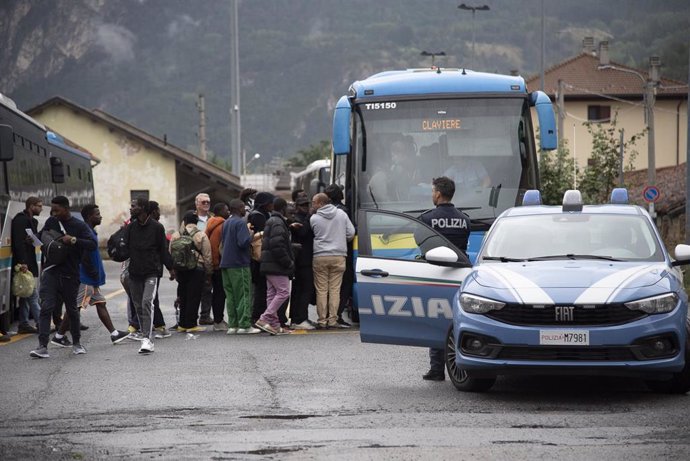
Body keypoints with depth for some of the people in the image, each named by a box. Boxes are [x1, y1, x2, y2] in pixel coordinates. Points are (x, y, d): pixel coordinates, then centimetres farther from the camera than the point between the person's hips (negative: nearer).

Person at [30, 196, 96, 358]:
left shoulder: (79, 226, -4)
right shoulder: (51, 222, 6)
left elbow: (93, 245, -12)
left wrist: (74, 240, -24)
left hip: (70, 274, -1)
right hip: (51, 271, 1)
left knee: (72, 309, 13)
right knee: (46, 307, -12)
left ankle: (76, 343, 31)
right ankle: (42, 347, -17)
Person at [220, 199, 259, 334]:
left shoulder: (226, 223, 15)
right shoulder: (240, 223, -13)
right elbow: (243, 242, -23)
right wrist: (251, 235, -4)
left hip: (225, 263, 8)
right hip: (239, 264, -8)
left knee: (230, 295, 9)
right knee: (244, 294, -4)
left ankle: (232, 325, 9)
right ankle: (244, 325, -6)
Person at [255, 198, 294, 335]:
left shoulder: (270, 222, 19)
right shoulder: (278, 223, -13)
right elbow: (277, 246, -22)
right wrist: (288, 262, -16)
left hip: (269, 265, 11)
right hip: (277, 266, -11)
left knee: (272, 293, 10)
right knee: (283, 292, -10)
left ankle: (274, 324, 11)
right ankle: (264, 319, -16)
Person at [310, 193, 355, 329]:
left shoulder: (314, 218, -4)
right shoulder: (341, 214, 3)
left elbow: (312, 234, 8)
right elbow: (351, 233, 6)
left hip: (320, 257, -2)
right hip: (338, 256, 2)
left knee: (321, 290, 4)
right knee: (335, 289, 4)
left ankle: (322, 320, 3)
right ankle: (333, 320, 0)